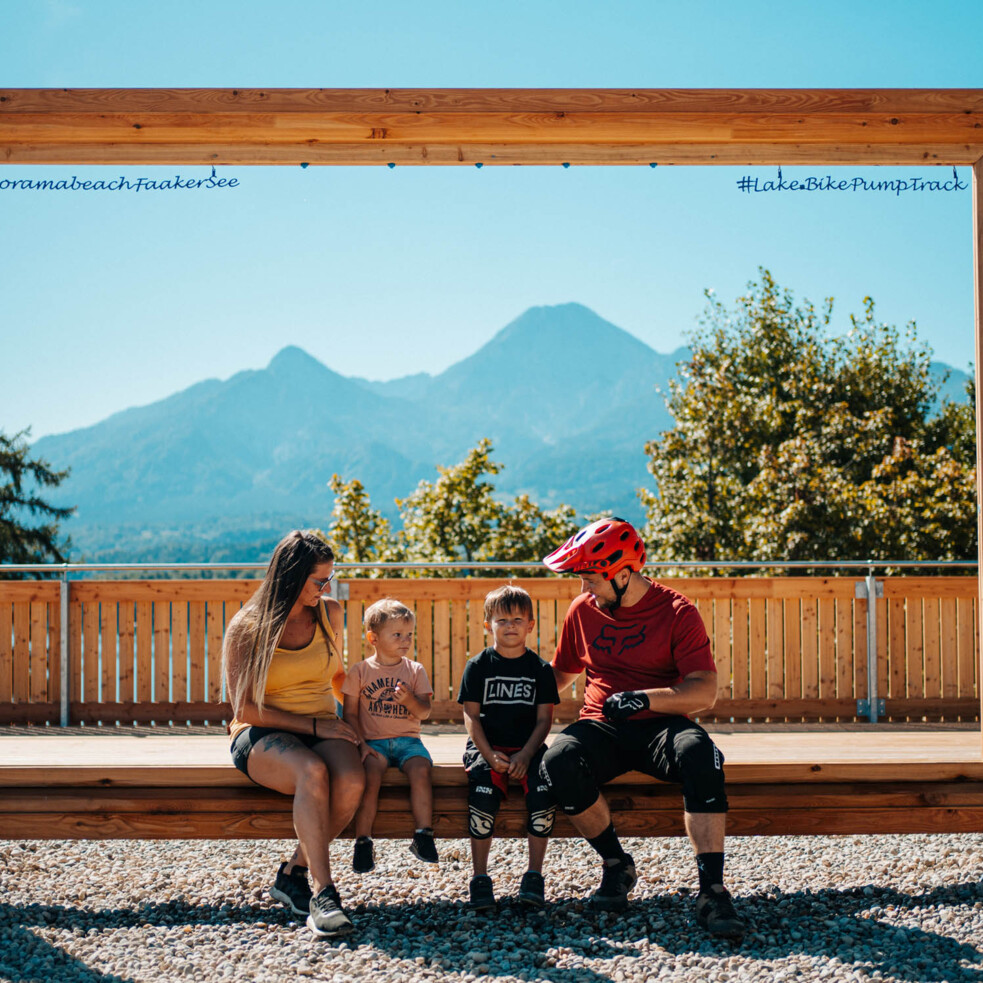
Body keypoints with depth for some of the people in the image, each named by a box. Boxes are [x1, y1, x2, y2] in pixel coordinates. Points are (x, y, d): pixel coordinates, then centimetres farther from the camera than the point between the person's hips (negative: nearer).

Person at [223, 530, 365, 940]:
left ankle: (293, 873, -15)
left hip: (324, 730, 4)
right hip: (262, 736, -4)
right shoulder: (246, 627, -4)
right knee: (312, 772, -38)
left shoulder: (328, 614, 10)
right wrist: (314, 725, -14)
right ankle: (324, 893, -36)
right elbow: (245, 709, -8)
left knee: (352, 780, -32)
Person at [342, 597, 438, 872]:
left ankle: (423, 836, -23)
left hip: (407, 740, 1)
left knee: (420, 769, -29)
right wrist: (362, 745, -9)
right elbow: (350, 713, 4)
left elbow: (424, 713, 4)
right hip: (373, 741, -1)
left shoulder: (415, 670, 8)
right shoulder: (360, 671, 5)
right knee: (371, 774, -30)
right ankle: (363, 843, -22)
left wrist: (410, 700, -18)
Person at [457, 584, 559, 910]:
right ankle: (480, 879, -19)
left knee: (543, 790, -27)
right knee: (483, 791, -29)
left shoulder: (540, 669, 7)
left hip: (528, 748, 1)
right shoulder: (478, 666, 5)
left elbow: (544, 719, 3)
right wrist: (489, 754, -14)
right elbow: (471, 716, 1)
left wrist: (525, 756, -13)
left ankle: (534, 876, -14)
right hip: (487, 748, -1)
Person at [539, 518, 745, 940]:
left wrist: (645, 698, -26)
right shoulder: (583, 611, 9)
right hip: (601, 729, 3)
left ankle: (712, 890, -32)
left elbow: (705, 691, -12)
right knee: (559, 762, -30)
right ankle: (616, 864, -8)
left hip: (660, 726, -3)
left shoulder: (677, 613, -4)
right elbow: (560, 674, 25)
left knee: (699, 755, -37)